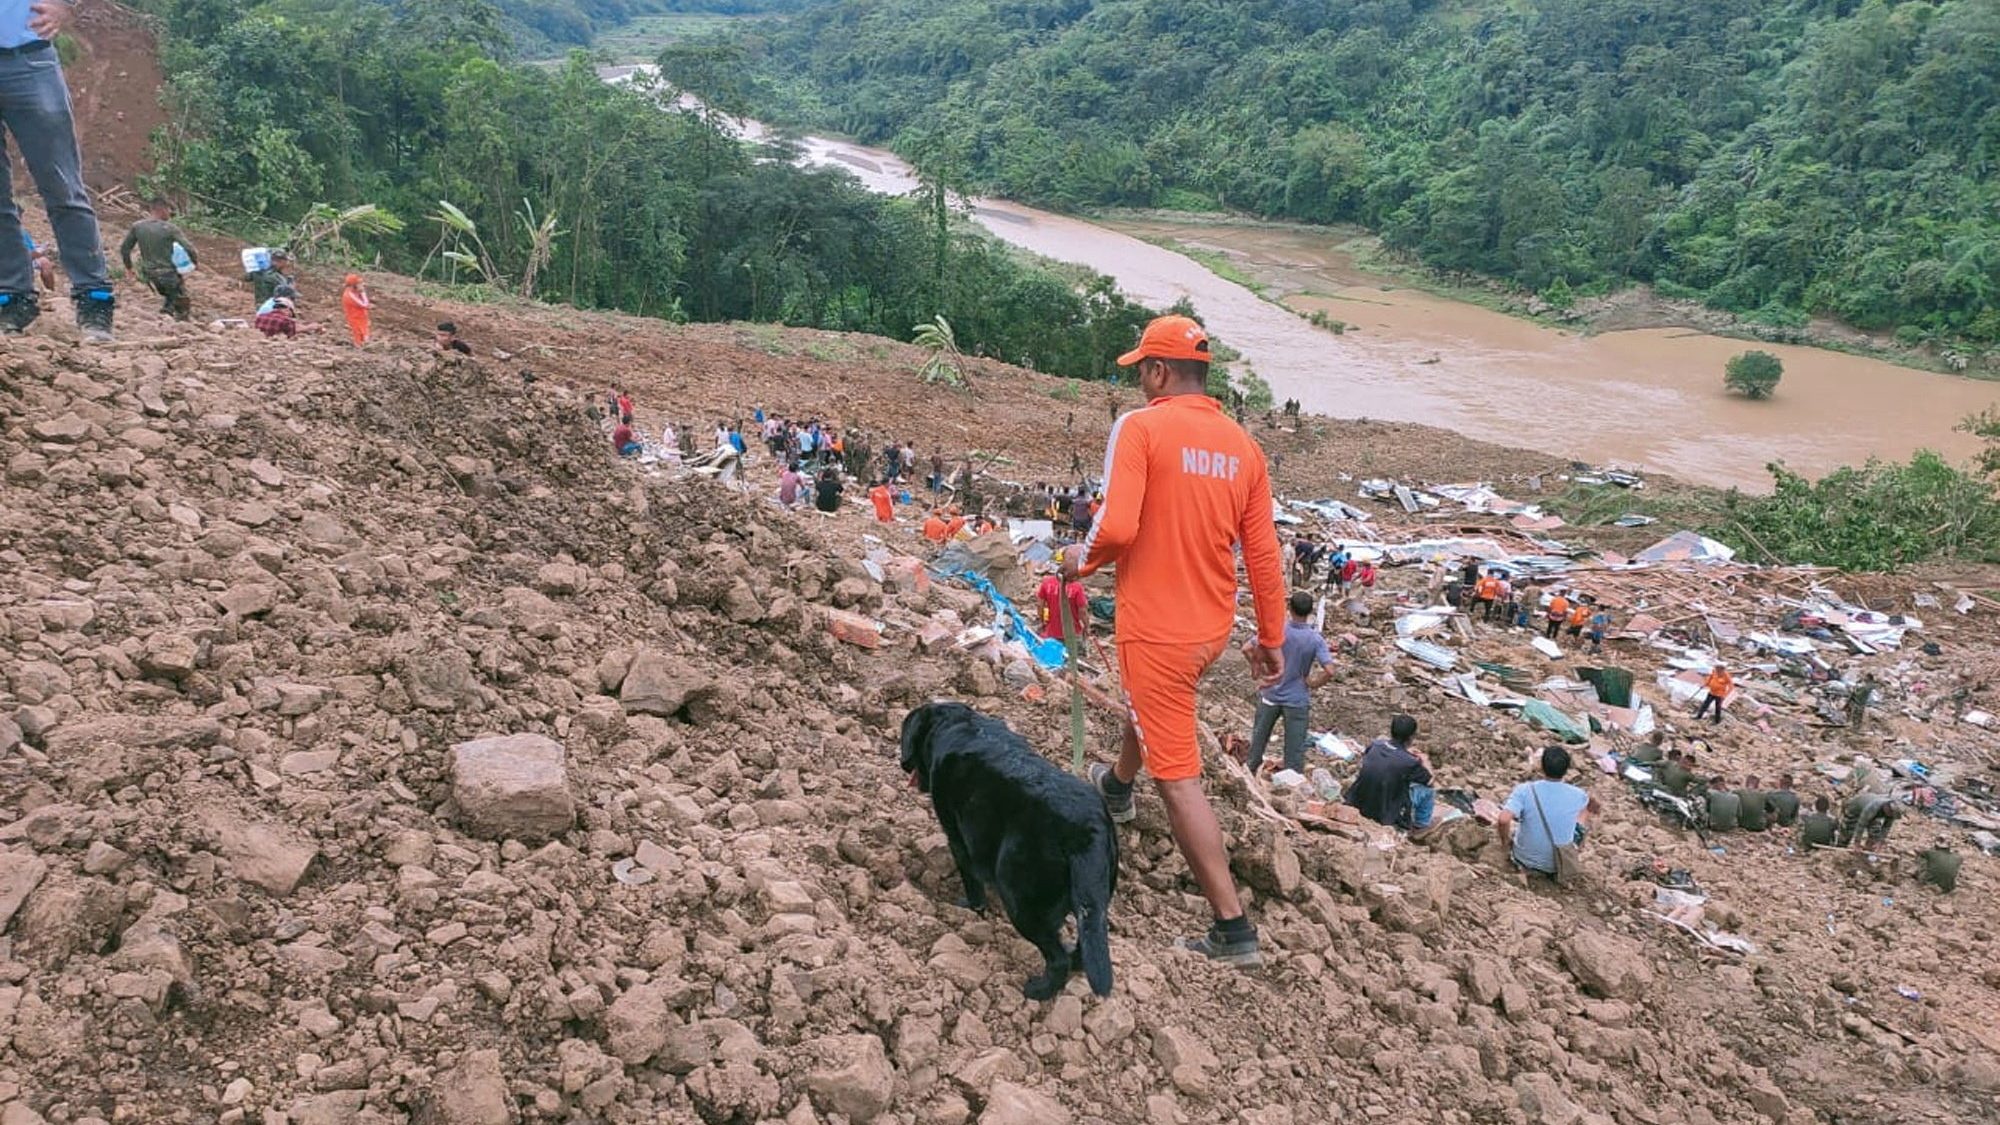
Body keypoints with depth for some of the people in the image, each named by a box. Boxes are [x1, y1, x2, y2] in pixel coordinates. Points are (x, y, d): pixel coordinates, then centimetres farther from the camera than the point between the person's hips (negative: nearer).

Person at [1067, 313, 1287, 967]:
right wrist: (1272, 637, 14)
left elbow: (1117, 527, -24)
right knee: (1150, 704, 35)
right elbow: (1263, 553, 5)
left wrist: (1081, 562, -3)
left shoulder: (1141, 427, -14)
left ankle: (1233, 931, 1)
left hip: (1156, 629, -7)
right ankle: (1117, 789, 64)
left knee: (1177, 779, -1)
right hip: (1212, 629, 7)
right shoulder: (1242, 445, 3)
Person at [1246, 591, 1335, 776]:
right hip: (1297, 701, -2)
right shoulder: (1315, 639, -16)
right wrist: (1313, 683, -6)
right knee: (1295, 749, 8)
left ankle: (1249, 773, 38)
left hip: (1270, 696, 2)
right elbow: (1329, 671, -23)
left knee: (1258, 738, 21)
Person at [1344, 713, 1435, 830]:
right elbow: (1430, 781, -4)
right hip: (1386, 816, -5)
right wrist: (1425, 761, 16)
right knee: (1427, 789, 12)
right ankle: (1422, 823, 33)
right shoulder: (1409, 763, -23)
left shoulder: (1375, 745, -9)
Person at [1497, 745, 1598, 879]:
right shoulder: (1577, 795, -12)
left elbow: (1503, 820, -33)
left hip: (1525, 862, -1)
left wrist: (1505, 841, -12)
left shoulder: (1524, 790, -21)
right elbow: (1593, 804, 12)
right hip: (1559, 864, 1)